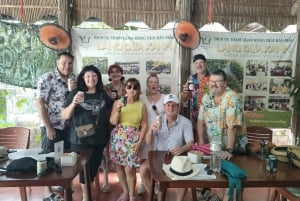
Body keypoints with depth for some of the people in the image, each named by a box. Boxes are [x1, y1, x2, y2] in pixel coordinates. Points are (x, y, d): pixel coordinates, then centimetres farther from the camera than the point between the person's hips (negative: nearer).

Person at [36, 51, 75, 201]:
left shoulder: (71, 80, 9)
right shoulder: (47, 78, -12)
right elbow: (40, 104, -16)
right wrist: (49, 127, -17)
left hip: (67, 126, 7)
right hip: (51, 127, -6)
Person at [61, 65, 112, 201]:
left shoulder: (103, 94, 4)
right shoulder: (75, 93, -6)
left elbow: (109, 112, 16)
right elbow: (65, 116, -8)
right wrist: (73, 104, -24)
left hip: (99, 138, 4)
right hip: (81, 139, -3)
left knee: (94, 166, 15)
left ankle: (88, 190, 39)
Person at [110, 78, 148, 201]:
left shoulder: (142, 105, -1)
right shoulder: (117, 102, 1)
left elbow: (144, 125, -1)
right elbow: (113, 122, -3)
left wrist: (140, 142, -8)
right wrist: (118, 110, -19)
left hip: (133, 140, -2)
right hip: (117, 138, 2)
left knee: (130, 169, -5)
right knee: (118, 166, 11)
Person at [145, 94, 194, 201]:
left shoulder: (186, 122, -8)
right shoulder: (158, 120, -1)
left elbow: (190, 143, -14)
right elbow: (148, 141, -6)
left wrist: (182, 149, -37)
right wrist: (151, 129, -28)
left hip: (177, 157, -2)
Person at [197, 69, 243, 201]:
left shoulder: (232, 98, -21)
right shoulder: (207, 97, -1)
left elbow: (232, 126, -27)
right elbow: (201, 121, 3)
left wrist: (229, 150, -30)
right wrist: (201, 141, -4)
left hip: (232, 146, -5)